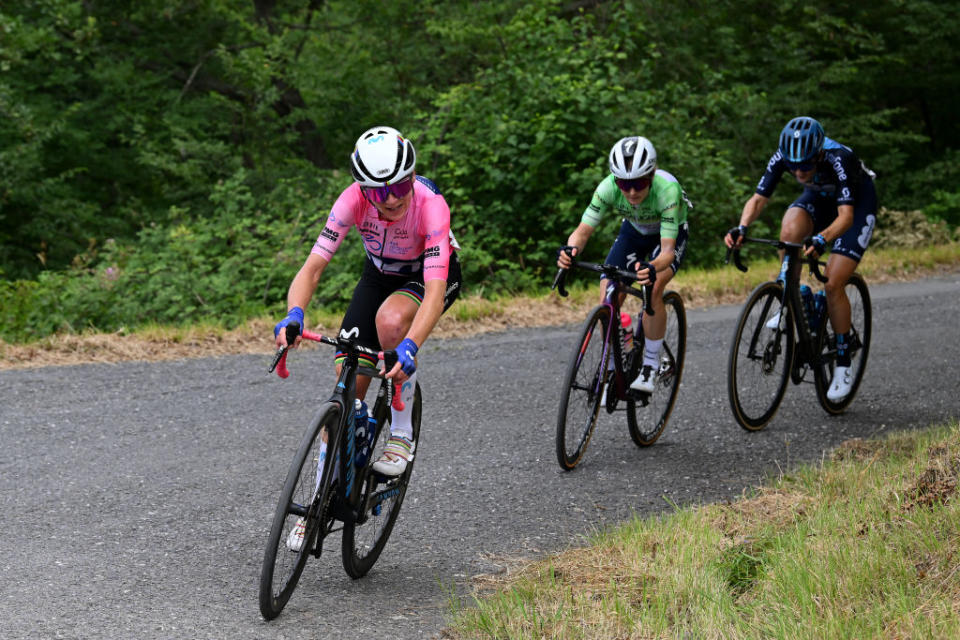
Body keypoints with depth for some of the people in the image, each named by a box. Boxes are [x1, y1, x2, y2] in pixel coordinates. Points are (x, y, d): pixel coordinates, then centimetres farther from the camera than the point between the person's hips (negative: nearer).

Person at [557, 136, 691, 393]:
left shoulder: (667, 189, -40)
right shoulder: (608, 188, -32)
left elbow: (668, 249, -43)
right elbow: (584, 229, -32)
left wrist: (653, 268, -65)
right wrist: (571, 249, -55)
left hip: (671, 233, -3)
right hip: (634, 231, 3)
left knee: (653, 290, -29)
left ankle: (651, 366, -13)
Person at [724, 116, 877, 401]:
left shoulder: (838, 160, -39)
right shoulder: (783, 157, -26)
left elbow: (846, 216, -44)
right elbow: (759, 198, -24)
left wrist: (821, 240, -63)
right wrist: (741, 228, -43)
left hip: (858, 202, -4)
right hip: (819, 198, 4)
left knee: (833, 284, -15)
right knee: (790, 227, -31)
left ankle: (843, 365, -2)